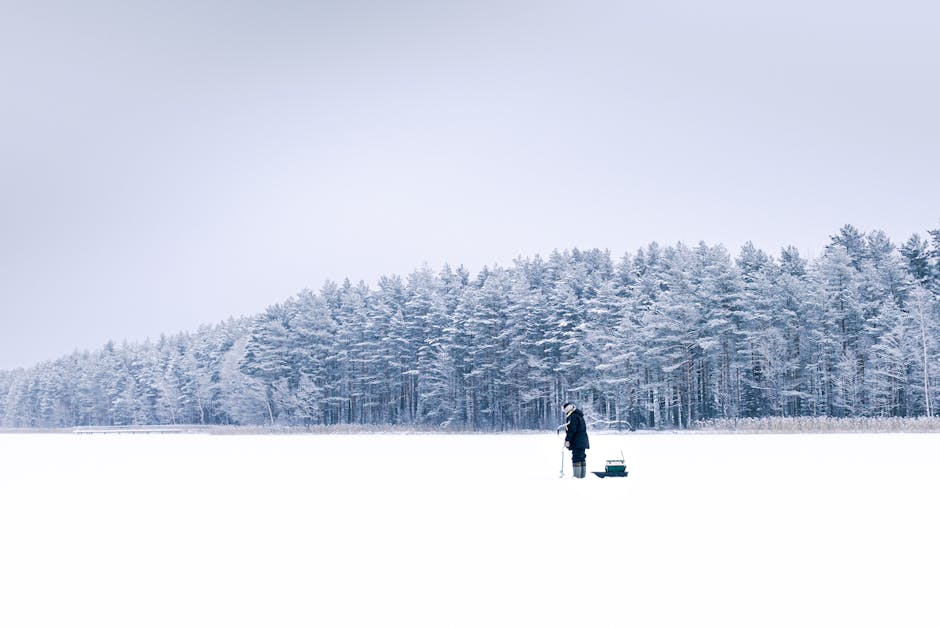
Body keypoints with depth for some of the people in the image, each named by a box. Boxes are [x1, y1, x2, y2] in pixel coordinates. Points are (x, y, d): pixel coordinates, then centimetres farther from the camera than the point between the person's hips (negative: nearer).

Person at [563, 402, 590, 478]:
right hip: (583, 441, 10)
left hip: (577, 442, -10)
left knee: (576, 458, -10)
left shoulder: (573, 416, -14)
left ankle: (577, 475, -12)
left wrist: (567, 440, -17)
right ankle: (583, 475, 18)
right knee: (582, 458, 13)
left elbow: (571, 430, -20)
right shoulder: (579, 415, 19)